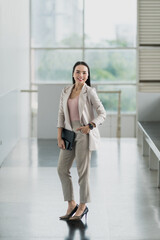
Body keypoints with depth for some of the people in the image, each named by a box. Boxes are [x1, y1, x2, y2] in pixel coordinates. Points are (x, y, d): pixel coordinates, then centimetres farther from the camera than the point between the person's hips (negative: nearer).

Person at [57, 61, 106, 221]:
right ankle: (71, 205, 15)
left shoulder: (89, 92, -5)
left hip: (84, 134, -6)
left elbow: (102, 113, -5)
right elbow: (61, 114, 9)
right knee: (62, 169, 3)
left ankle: (82, 207, 12)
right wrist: (59, 137, 1)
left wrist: (90, 126, -21)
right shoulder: (66, 91, 9)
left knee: (82, 170, -1)